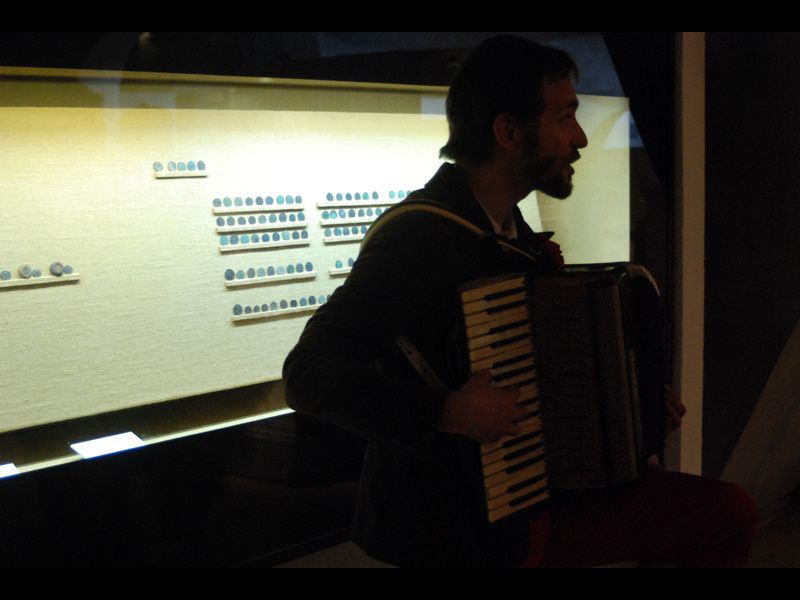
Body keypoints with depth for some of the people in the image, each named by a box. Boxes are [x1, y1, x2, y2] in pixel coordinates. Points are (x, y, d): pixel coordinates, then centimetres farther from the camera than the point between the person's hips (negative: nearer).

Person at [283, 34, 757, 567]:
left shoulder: (512, 230, 9)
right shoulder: (419, 234, -20)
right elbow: (309, 373, -25)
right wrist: (447, 412, -31)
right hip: (460, 522, -9)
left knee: (730, 513, 4)